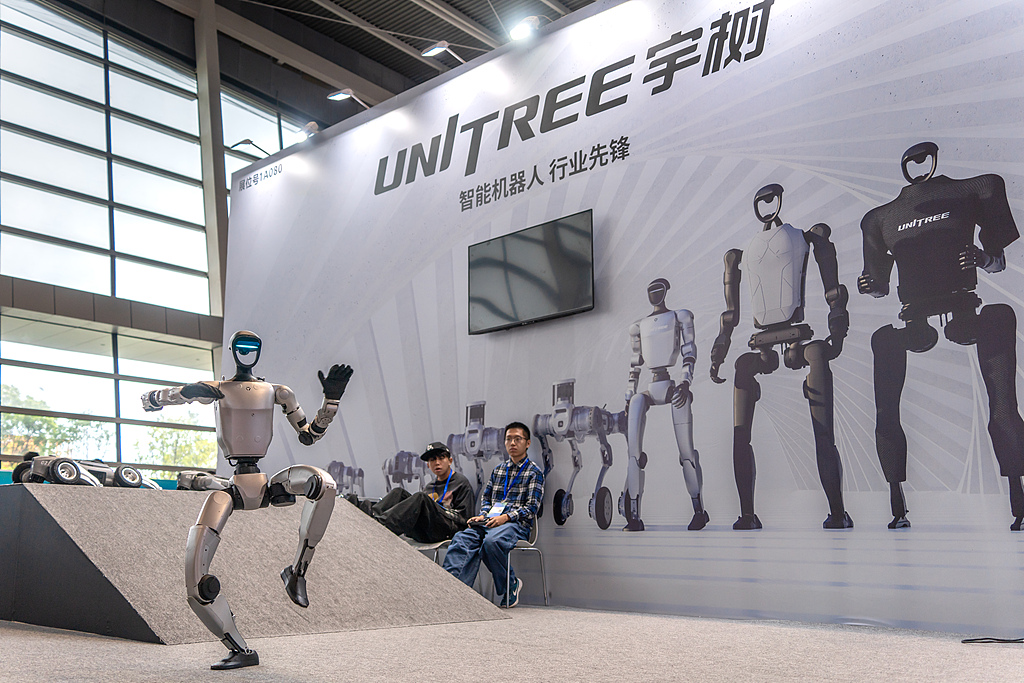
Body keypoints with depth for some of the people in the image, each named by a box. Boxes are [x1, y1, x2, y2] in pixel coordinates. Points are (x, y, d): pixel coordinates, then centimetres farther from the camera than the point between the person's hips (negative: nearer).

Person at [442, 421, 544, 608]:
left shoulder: (534, 472, 7)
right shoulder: (498, 469, 25)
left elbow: (531, 507, -2)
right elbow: (486, 497, 25)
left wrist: (505, 517, -16)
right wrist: (483, 515, 2)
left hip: (517, 524, -5)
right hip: (490, 521, 5)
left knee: (491, 541, -37)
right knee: (462, 538, -26)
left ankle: (510, 586, -14)